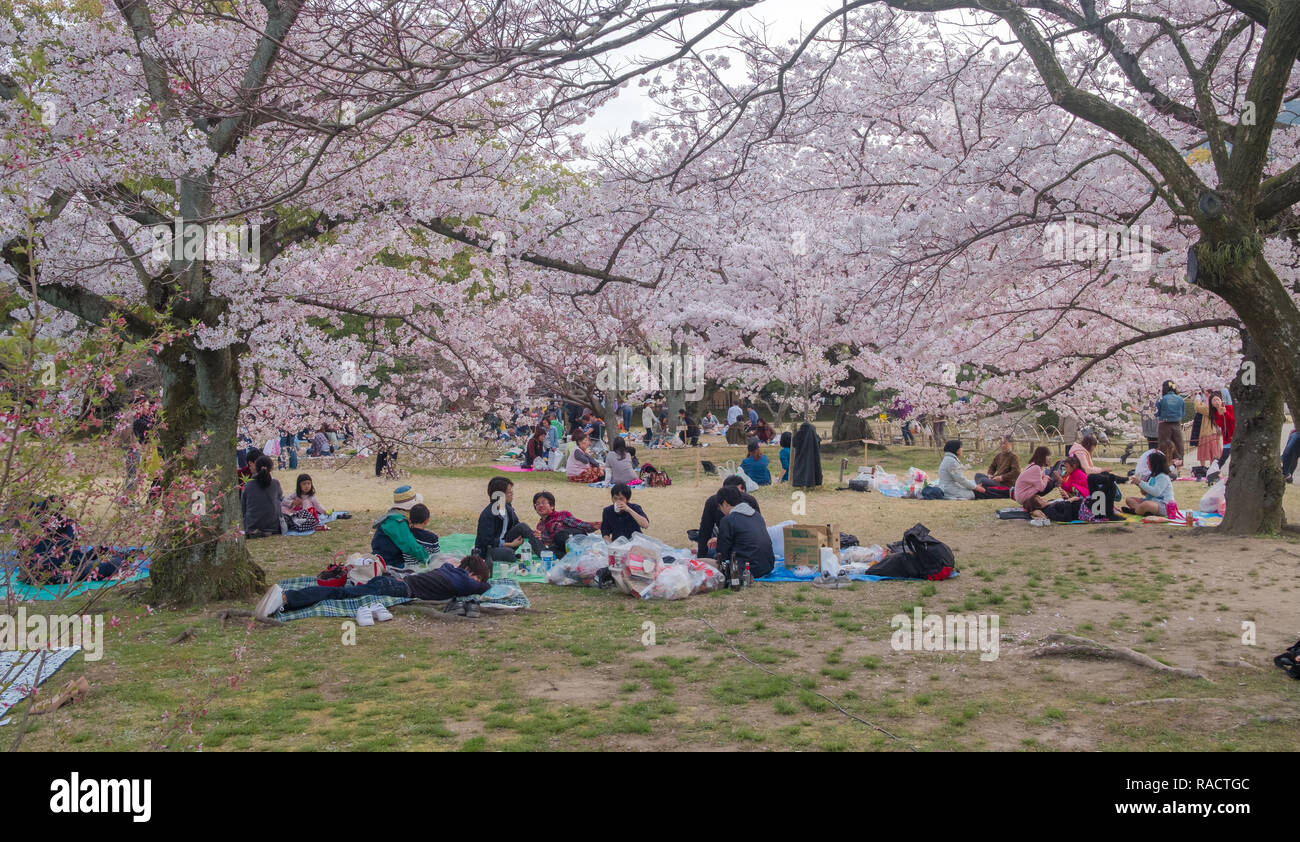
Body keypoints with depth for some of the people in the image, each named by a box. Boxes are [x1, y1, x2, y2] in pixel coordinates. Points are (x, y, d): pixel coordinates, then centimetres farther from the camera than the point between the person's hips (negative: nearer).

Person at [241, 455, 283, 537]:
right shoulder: (275, 483, -6)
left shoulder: (248, 485, -4)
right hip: (273, 526, -2)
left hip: (252, 526, 2)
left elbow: (242, 509, 5)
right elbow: (281, 499, 16)